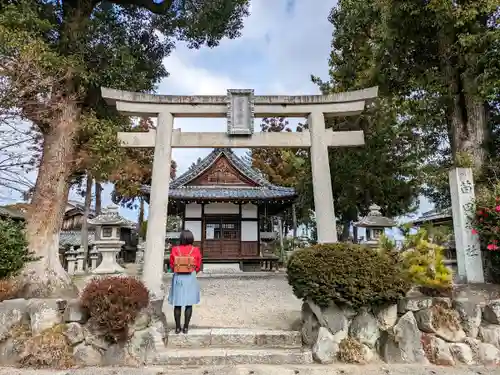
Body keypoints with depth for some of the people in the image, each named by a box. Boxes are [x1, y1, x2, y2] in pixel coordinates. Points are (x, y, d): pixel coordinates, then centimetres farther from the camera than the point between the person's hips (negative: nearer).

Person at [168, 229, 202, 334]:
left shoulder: (175, 249, -5)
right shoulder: (196, 250, -6)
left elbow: (172, 265, 2)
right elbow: (198, 267, 0)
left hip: (178, 277, 1)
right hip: (191, 278, -1)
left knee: (177, 304, 8)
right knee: (189, 304, 7)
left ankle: (177, 327, 13)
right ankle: (186, 327, 11)